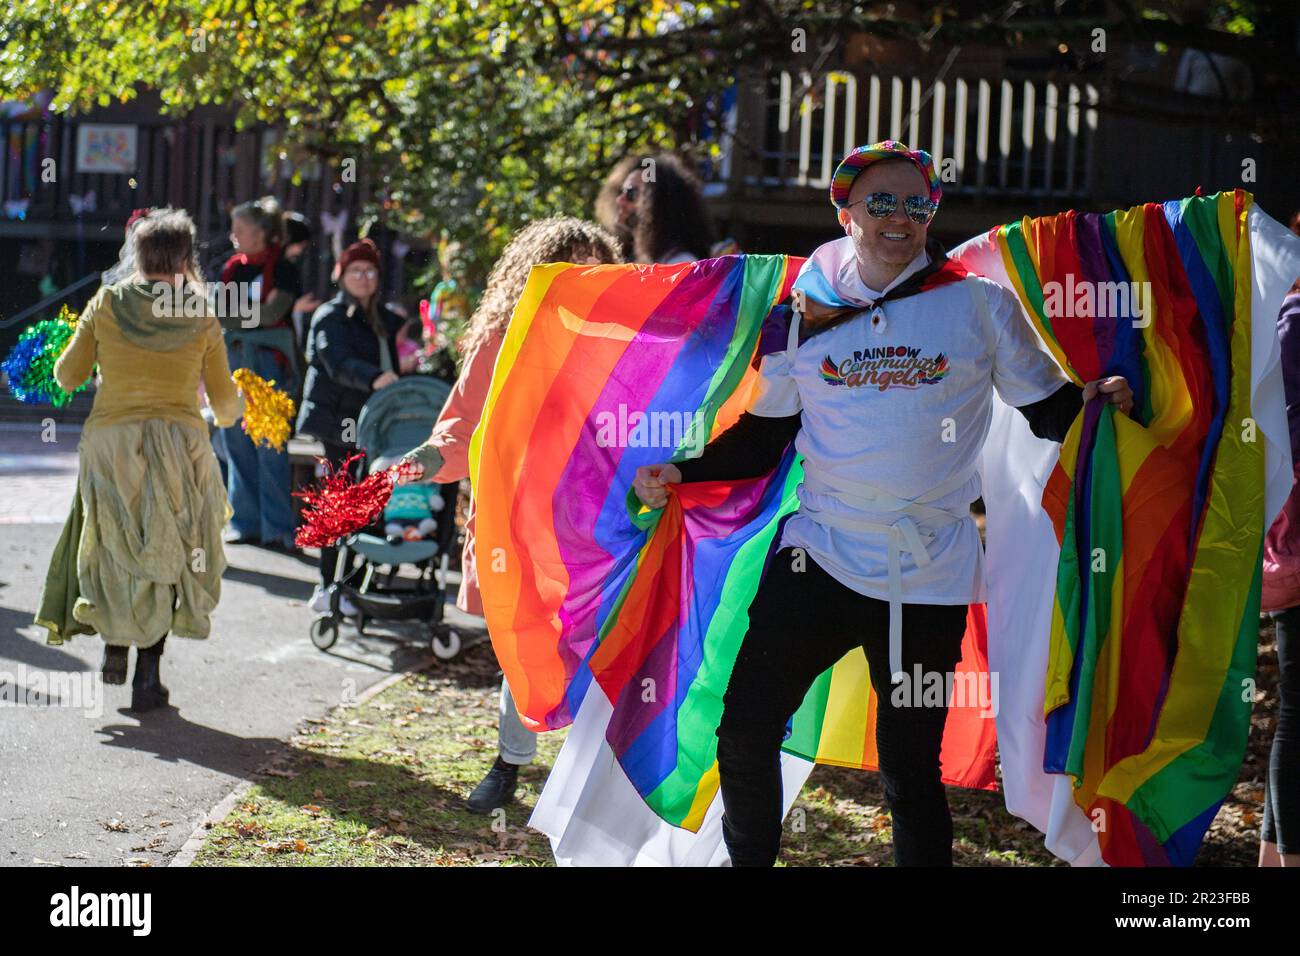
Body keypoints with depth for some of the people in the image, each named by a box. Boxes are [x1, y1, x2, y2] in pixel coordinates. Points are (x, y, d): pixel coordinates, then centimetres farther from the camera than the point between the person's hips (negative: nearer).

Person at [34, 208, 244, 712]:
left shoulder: (105, 303, 0)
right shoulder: (202, 318, 0)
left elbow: (67, 376, 4)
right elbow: (225, 402, 4)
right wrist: (231, 414, 27)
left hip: (109, 440, 1)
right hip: (179, 444, -1)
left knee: (114, 547, 21)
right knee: (167, 555, 9)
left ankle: (114, 641, 8)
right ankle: (148, 673, 5)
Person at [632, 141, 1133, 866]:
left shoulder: (980, 302, -1)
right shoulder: (805, 311, 4)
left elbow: (1048, 411, 4)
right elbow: (764, 436, 12)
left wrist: (1097, 402, -17)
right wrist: (680, 473, 1)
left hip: (931, 579, -2)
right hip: (821, 555, 2)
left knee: (911, 765, 5)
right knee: (745, 732, 0)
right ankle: (750, 860, 24)